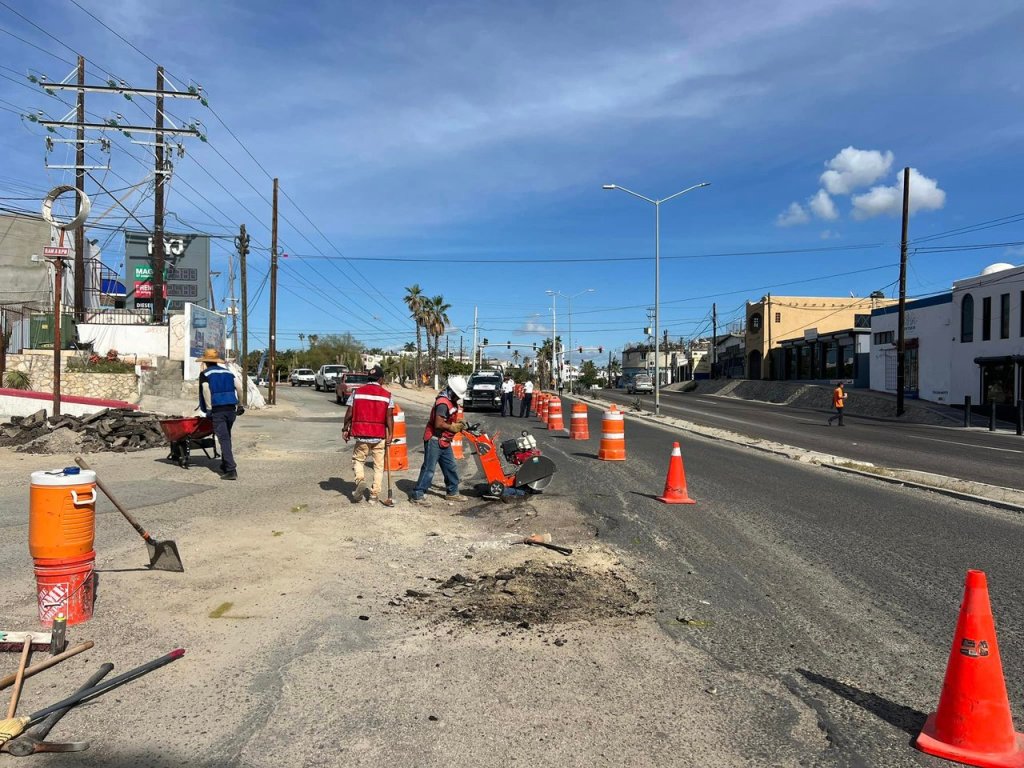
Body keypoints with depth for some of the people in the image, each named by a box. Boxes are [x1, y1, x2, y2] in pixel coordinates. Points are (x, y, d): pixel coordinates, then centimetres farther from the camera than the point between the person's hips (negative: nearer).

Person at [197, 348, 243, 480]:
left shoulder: (205, 374, 2)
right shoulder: (228, 373, 15)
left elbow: (206, 391, -12)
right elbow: (239, 387, 4)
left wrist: (209, 409, -5)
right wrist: (239, 404, 14)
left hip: (217, 410, -5)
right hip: (231, 409, 5)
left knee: (224, 439, -7)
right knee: (227, 438, 20)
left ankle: (231, 470, -15)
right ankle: (225, 466, 29)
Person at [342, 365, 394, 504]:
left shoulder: (357, 392, 1)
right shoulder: (387, 395, -1)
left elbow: (349, 413, 1)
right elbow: (389, 417, -7)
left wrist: (345, 429, 13)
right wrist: (390, 435, -3)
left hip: (361, 435, 1)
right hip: (379, 436, 0)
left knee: (358, 459, 20)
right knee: (379, 466, 10)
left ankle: (360, 478, -8)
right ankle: (374, 495, 9)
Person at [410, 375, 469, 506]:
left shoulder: (452, 401, 10)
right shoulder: (443, 403, -22)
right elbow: (438, 424, -27)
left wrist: (458, 423, 5)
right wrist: (453, 427, -15)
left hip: (444, 441, 10)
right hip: (434, 440, -10)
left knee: (451, 467, 17)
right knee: (429, 469, -6)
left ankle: (453, 492, 30)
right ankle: (417, 495, 0)